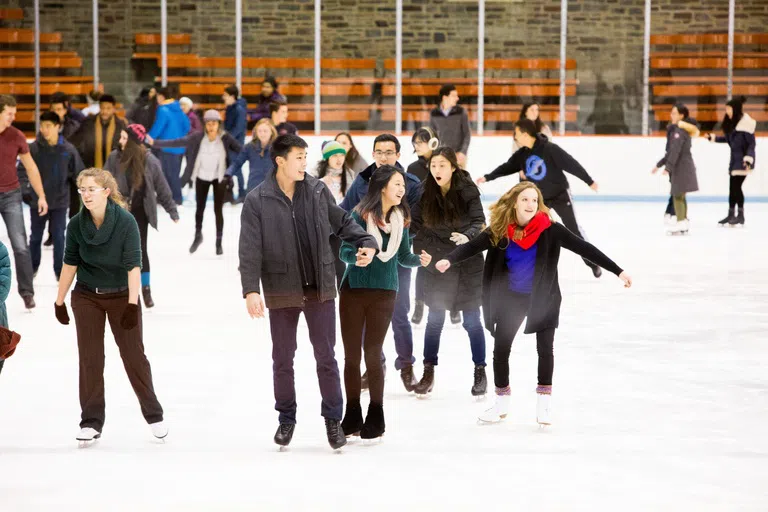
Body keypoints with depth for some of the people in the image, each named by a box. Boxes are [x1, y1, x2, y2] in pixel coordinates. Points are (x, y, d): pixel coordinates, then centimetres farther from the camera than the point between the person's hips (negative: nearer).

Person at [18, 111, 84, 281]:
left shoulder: (68, 149, -7)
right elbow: (23, 170, -8)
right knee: (36, 236, 14)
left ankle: (59, 270, 17)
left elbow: (79, 173, -2)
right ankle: (33, 267, 31)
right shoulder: (33, 148, -10)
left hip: (60, 201, 0)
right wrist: (24, 190, -20)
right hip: (37, 201, 0)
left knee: (58, 236, 5)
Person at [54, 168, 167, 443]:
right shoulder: (77, 224, -8)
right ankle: (91, 421, 10)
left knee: (134, 356, 1)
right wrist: (59, 302, 5)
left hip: (121, 296, -2)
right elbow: (70, 263, 2)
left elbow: (134, 264, -19)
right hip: (86, 297, 3)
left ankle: (154, 415, 15)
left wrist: (132, 304, -23)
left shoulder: (126, 221, -17)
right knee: (89, 358, 2)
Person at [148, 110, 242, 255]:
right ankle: (198, 235, 35)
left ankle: (219, 242, 16)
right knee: (200, 207, 13)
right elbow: (178, 142, -15)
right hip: (202, 177, 1)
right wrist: (155, 143, -20)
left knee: (218, 209, 2)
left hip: (219, 177, -1)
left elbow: (241, 150, -17)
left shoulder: (226, 138, -15)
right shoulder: (198, 137, -13)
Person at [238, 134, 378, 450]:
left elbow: (342, 222, 13)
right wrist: (251, 289, -18)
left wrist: (366, 242, -4)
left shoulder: (318, 191, 0)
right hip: (281, 292, -1)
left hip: (320, 290, 2)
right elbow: (250, 249, -10)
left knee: (326, 356, 6)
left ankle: (333, 418, 17)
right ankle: (286, 418, 26)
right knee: (283, 359, 10)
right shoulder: (258, 201, -8)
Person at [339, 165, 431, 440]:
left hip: (384, 294, 1)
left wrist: (419, 260, -11)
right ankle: (352, 417, 13)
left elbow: (403, 257, 9)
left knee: (373, 354, 1)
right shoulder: (360, 215, -9)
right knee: (351, 354, 4)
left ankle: (375, 418, 10)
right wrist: (357, 256, -31)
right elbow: (344, 252, -9)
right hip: (353, 291, -1)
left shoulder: (401, 219, 2)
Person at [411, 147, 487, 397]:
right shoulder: (425, 192, -4)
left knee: (471, 320, 3)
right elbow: (415, 224, 4)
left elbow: (479, 222, -17)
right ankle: (428, 373, 15)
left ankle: (480, 373, 15)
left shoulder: (467, 190, -12)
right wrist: (418, 251, -5)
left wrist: (467, 236, -35)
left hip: (468, 263, -2)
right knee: (435, 319, 5)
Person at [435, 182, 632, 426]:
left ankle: (544, 403, 17)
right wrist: (449, 259, -38)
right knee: (500, 349, 5)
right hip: (511, 298, 2)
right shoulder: (500, 231, -12)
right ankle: (502, 403, 22)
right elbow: (471, 246, -17)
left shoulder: (549, 229, -16)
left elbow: (584, 248, -17)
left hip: (543, 298, -2)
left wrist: (617, 271, -20)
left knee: (545, 348, 0)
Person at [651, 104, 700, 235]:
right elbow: (671, 151, 22)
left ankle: (681, 223, -17)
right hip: (681, 166, 10)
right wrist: (659, 165, 23)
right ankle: (683, 223, 17)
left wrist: (668, 167, -26)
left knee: (678, 195, -12)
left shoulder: (679, 130, -14)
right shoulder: (675, 129, 17)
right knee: (680, 196, 13)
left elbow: (675, 150, -22)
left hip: (681, 166, -10)